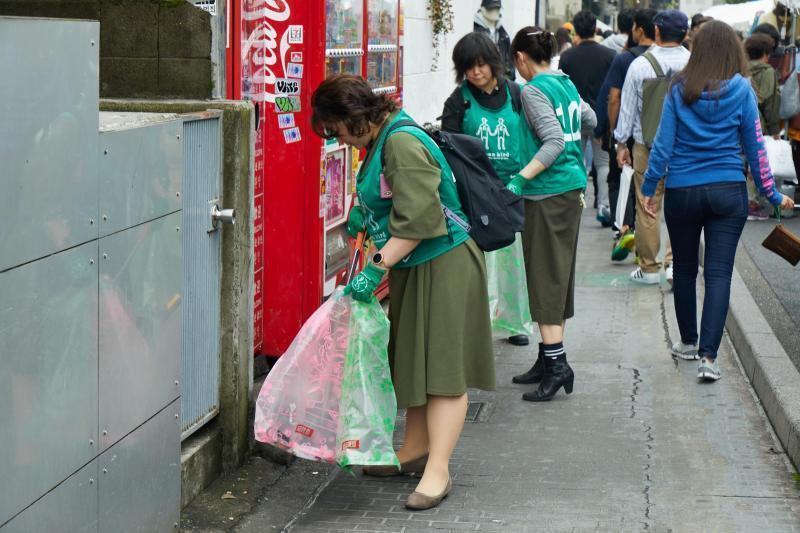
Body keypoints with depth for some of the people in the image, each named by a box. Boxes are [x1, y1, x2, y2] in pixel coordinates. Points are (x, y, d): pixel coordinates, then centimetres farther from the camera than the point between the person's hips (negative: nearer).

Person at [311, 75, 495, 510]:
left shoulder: (403, 144, -22)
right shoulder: (384, 140, 11)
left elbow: (416, 220, -28)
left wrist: (376, 269, -27)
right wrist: (364, 215, 19)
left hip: (442, 266, -11)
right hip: (412, 267, 11)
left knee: (442, 365, -8)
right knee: (414, 360, 17)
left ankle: (437, 472, -7)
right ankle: (415, 450, 28)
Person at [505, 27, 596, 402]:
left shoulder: (534, 90, -12)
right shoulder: (566, 84, 12)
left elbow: (554, 142, -22)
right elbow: (591, 121, 27)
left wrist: (521, 178, -26)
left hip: (546, 193, -8)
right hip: (573, 188, 8)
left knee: (545, 277, -5)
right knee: (559, 275, 12)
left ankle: (556, 363, -9)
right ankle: (549, 358, 20)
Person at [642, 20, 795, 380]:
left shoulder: (680, 90, -3)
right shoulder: (742, 91, -3)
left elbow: (663, 143, -3)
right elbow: (754, 147, 1)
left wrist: (649, 188, 5)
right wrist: (772, 194, 10)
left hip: (682, 192, 1)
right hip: (728, 192, -1)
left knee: (684, 269, 17)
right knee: (719, 273, -1)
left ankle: (688, 343, 30)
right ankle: (708, 355, -11)